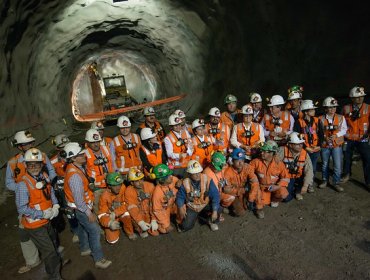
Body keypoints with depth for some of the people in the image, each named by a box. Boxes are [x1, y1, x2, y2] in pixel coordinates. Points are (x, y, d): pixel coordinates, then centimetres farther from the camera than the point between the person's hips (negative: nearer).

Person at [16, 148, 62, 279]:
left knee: (53, 243, 30)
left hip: (46, 221, 7)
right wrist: (43, 214, -23)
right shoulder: (23, 185, -26)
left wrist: (55, 206, -9)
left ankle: (57, 262, 57)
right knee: (49, 251, 4)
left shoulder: (44, 176, -6)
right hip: (34, 225, -7)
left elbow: (51, 192, 7)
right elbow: (22, 209, -24)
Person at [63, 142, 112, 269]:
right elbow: (78, 199, -28)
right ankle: (99, 259, 10)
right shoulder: (74, 175, -33)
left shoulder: (76, 167, -4)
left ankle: (85, 249, 47)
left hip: (81, 206, 10)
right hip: (80, 208, -10)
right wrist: (89, 213, -21)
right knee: (94, 230, -1)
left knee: (83, 227, 26)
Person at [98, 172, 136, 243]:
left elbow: (125, 205, -14)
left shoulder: (123, 188, -21)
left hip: (121, 212, 1)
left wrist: (115, 213, -28)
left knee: (128, 217, -34)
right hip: (110, 216, 0)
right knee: (112, 240, -9)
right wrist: (109, 223, -40)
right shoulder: (104, 196, -22)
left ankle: (130, 233, -3)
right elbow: (101, 214, -20)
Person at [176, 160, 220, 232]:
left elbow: (215, 195, -22)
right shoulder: (185, 183, -19)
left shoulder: (207, 179, -22)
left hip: (205, 205, 0)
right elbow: (180, 197, -6)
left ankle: (212, 221, 9)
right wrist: (181, 208, -21)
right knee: (186, 226, -14)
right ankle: (196, 215, 21)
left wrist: (215, 211, -27)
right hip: (192, 207, 0)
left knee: (218, 209, -27)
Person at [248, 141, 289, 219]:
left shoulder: (279, 163, -10)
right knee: (263, 202, -28)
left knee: (283, 194, -27)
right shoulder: (257, 161, -10)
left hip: (274, 187, 1)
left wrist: (277, 186, -20)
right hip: (261, 187, -1)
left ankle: (274, 199, 8)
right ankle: (259, 208, 9)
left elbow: (286, 178, -5)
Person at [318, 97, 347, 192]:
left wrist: (336, 135, -14)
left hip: (337, 144, 0)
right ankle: (325, 180, 32)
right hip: (325, 144, 1)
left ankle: (336, 183, 15)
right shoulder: (321, 119, -4)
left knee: (338, 165, -2)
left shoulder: (341, 118, -4)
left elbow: (344, 129, 0)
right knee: (325, 164, 15)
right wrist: (324, 137, -11)